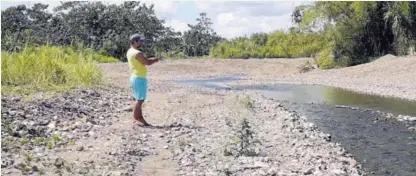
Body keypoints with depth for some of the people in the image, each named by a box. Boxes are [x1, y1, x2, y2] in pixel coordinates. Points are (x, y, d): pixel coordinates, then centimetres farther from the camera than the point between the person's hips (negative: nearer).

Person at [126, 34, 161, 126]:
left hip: (135, 77, 10)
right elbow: (147, 62, -15)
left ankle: (139, 118, 18)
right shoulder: (137, 53, -18)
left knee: (138, 99, 13)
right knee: (139, 100, -6)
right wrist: (156, 60, 2)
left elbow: (143, 60, 19)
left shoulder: (130, 51, 13)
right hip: (139, 78, -10)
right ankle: (136, 119, -2)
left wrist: (153, 59, 10)